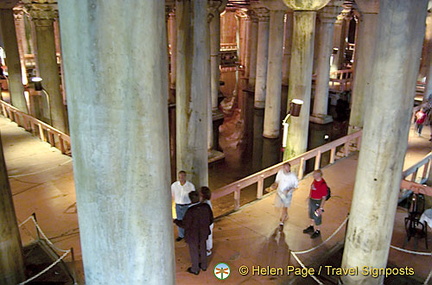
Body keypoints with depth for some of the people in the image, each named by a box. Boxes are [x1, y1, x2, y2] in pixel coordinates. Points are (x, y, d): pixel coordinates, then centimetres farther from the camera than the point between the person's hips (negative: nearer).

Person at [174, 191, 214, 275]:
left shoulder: (190, 211, -31)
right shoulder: (206, 206, -15)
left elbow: (185, 225, -22)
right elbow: (210, 220, -3)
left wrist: (176, 221, -5)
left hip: (193, 235, -5)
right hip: (203, 233, 5)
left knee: (194, 252, 16)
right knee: (202, 249, 26)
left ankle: (195, 269, 35)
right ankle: (204, 266, 45)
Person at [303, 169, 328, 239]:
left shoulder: (323, 185, -31)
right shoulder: (315, 180, -7)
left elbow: (324, 197, -25)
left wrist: (321, 208, -23)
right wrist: (310, 196, 22)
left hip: (317, 202, -8)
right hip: (311, 200, 8)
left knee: (317, 216, 11)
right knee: (311, 214, 25)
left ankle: (317, 231, 31)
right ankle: (311, 227, 47)